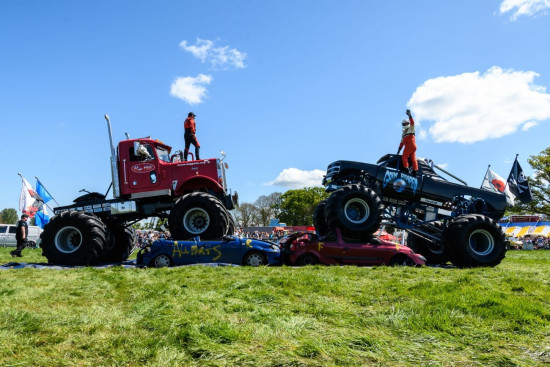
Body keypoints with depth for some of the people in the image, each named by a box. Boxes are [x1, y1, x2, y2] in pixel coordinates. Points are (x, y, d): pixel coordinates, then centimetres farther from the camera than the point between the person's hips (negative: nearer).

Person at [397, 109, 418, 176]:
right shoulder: (404, 133, 29)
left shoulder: (411, 128, 8)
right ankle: (415, 169, 0)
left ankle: (406, 168, -11)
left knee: (404, 156, -9)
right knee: (413, 158, 3)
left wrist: (409, 115, -30)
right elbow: (402, 142, 27)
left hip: (411, 145, -8)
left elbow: (412, 122, -14)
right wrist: (399, 149, 21)